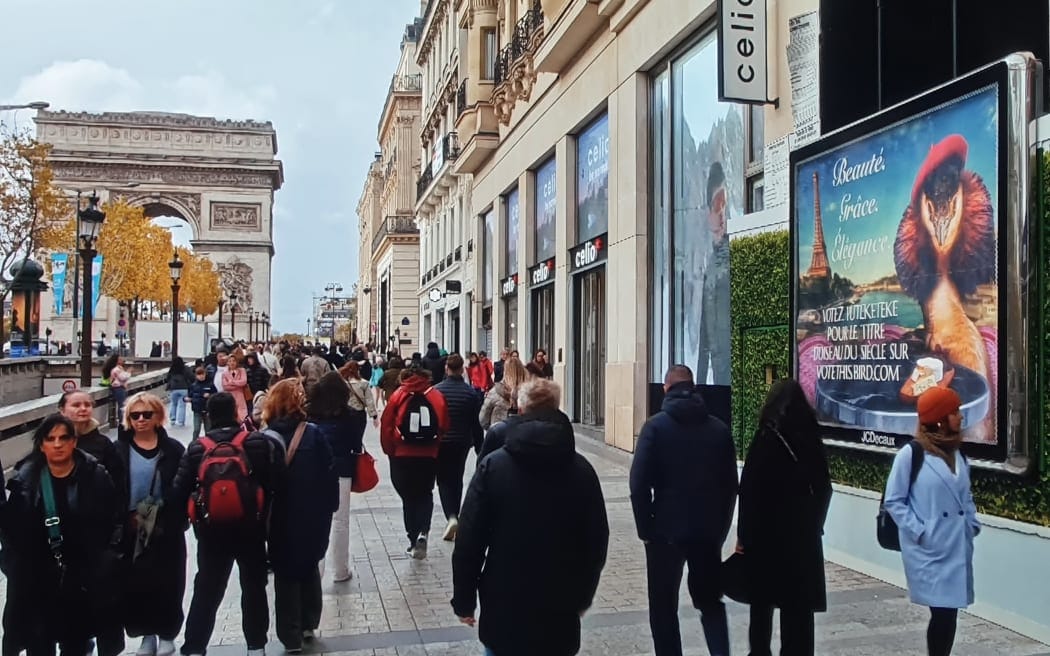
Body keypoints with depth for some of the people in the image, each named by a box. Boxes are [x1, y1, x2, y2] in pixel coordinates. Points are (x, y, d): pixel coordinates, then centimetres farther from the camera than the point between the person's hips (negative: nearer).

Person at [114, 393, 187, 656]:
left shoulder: (172, 449, 0)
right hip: (130, 531, 1)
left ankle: (167, 634, 24)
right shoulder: (119, 450, 0)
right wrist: (123, 520, -8)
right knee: (135, 584, 6)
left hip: (165, 530, -1)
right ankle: (147, 633, 25)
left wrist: (178, 520, -8)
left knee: (167, 583, 5)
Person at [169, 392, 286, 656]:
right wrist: (264, 512, 2)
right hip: (251, 527, -1)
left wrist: (188, 518, 13)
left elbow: (179, 491, -3)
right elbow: (274, 481, -13)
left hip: (211, 529, 1)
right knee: (254, 588, 15)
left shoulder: (197, 448, -2)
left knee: (206, 590, 15)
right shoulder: (258, 443, -8)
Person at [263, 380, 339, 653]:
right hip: (312, 516, 2)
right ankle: (308, 625, 30)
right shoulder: (314, 434, -9)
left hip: (279, 518, -1)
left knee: (285, 574, 10)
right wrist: (329, 506, 6)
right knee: (310, 568, 21)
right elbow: (329, 474, -6)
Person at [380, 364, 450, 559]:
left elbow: (386, 427, -5)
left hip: (402, 456, -1)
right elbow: (445, 427, -1)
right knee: (425, 495, 17)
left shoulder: (398, 396, -4)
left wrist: (390, 451, 6)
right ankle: (422, 532, -4)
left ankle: (413, 539, 14)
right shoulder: (436, 396, -1)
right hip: (429, 456, 1)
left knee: (408, 498, 13)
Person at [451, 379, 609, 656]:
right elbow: (597, 541, 2)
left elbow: (469, 539, -8)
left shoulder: (493, 466, -8)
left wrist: (464, 600, 2)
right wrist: (582, 597, 15)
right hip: (561, 609, 1)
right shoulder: (581, 469, -3)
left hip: (503, 607, -1)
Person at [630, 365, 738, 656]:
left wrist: (645, 528, -3)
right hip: (709, 530, 3)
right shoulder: (719, 428, 4)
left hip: (666, 529, -3)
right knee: (710, 600, 17)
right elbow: (731, 484, 7)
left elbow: (639, 483, -12)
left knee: (664, 606, 11)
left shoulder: (656, 426, -7)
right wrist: (721, 527, 15)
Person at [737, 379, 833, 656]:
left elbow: (749, 490, -12)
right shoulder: (811, 438, 0)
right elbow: (823, 488, 8)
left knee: (763, 599, 11)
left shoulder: (766, 438, -11)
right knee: (799, 603, 9)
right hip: (803, 533, 3)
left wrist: (743, 535, -5)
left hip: (767, 531, -3)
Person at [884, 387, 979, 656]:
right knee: (942, 612, -7)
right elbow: (893, 501, -8)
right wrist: (919, 532, -13)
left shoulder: (958, 454, 10)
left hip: (958, 549, 6)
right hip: (928, 551, -6)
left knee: (950, 612, 9)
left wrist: (972, 524, 8)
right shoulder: (911, 454, -11)